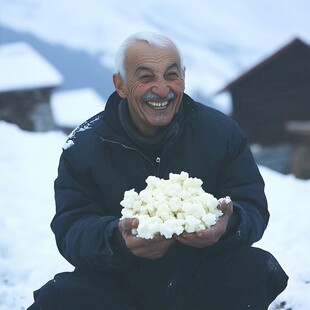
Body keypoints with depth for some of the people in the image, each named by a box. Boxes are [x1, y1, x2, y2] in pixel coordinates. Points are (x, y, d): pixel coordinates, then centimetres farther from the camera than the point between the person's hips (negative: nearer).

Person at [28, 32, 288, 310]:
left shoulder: (222, 132, -2)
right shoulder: (84, 146, -4)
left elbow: (252, 207, -5)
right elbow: (72, 229, -11)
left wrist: (228, 226, -31)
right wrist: (117, 240, -35)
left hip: (203, 284, 1)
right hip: (118, 285, 0)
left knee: (256, 269, -27)